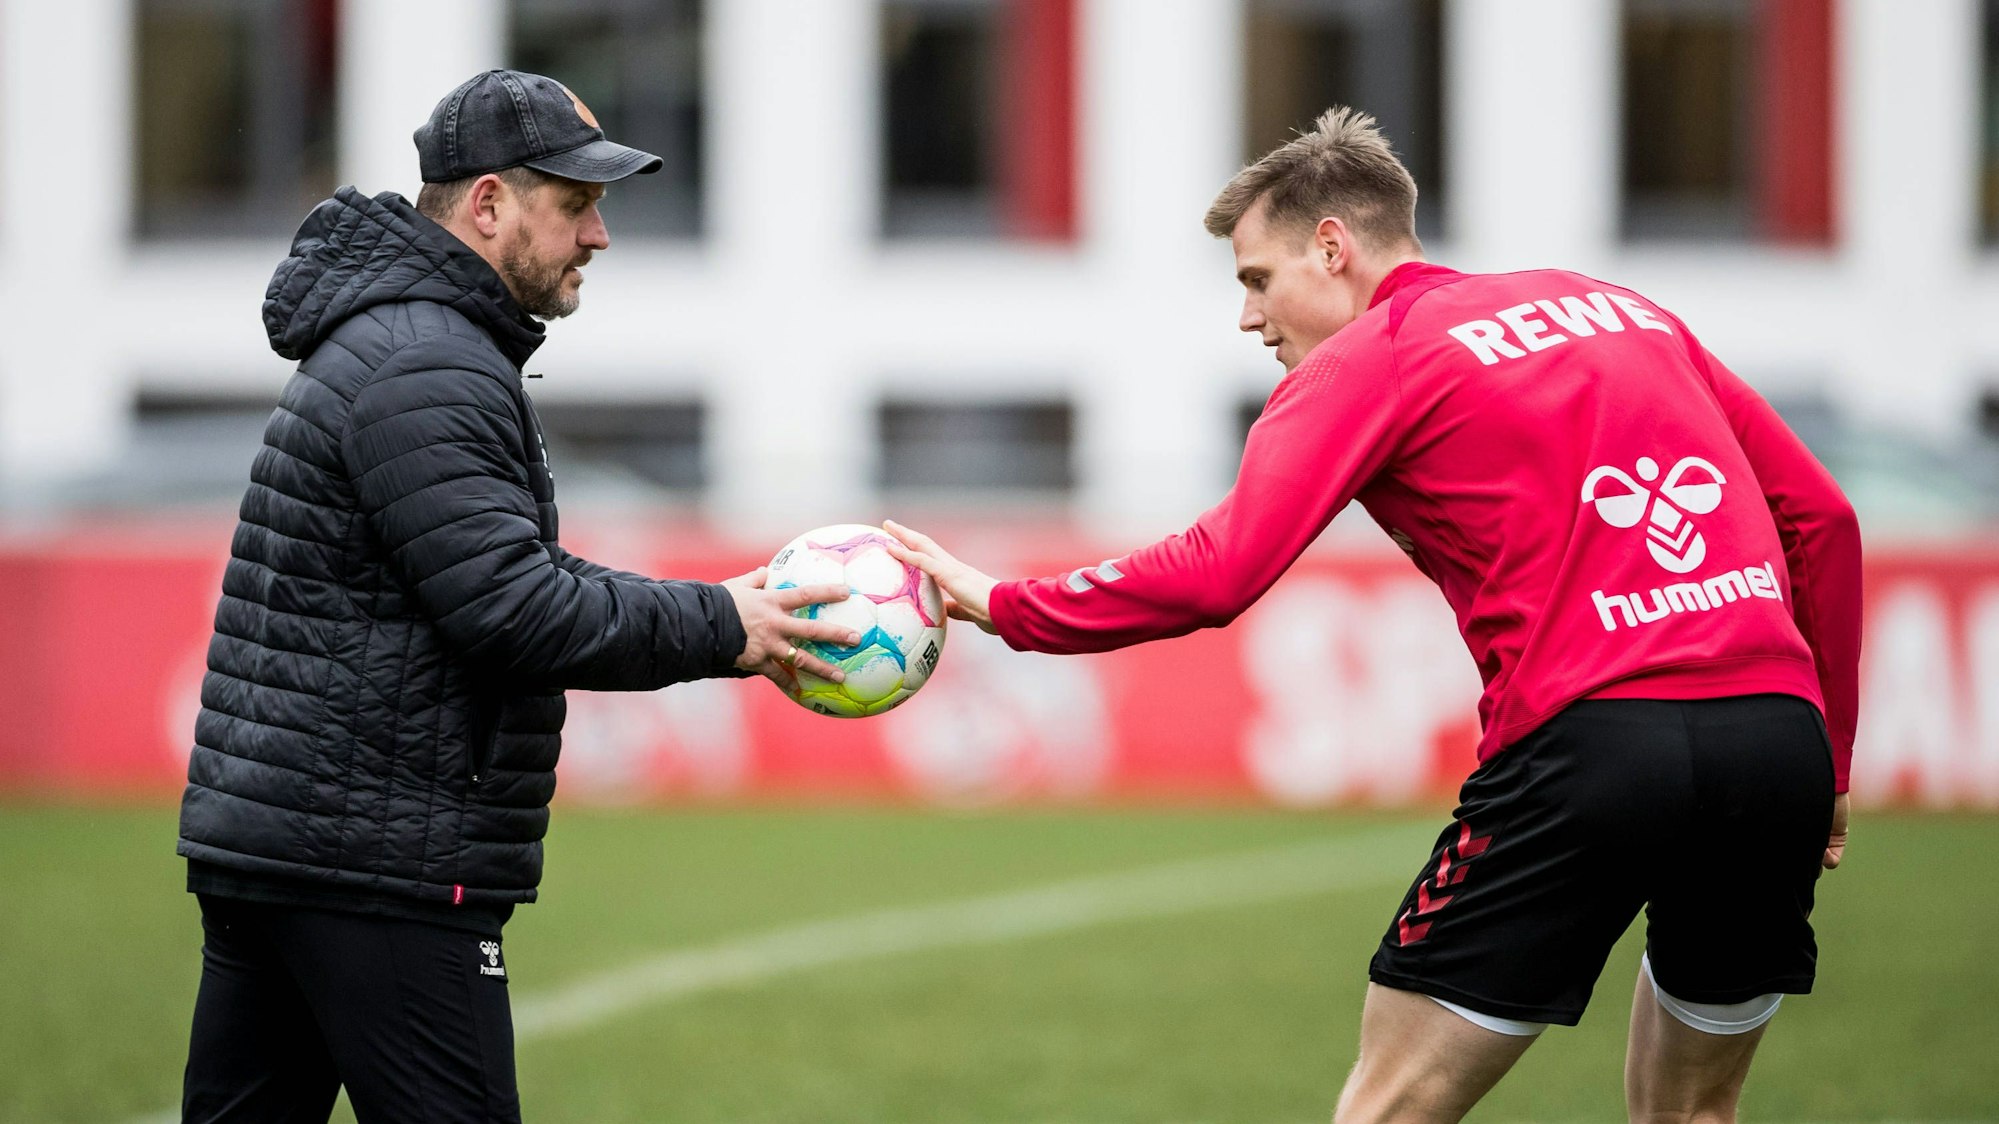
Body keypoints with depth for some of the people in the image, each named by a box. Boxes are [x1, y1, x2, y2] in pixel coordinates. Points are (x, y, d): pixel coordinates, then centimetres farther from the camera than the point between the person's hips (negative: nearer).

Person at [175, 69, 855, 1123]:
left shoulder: (395, 347, 21)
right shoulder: (426, 370, -15)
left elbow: (526, 572, 25)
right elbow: (511, 612, -21)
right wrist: (716, 627, -13)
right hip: (377, 863, -11)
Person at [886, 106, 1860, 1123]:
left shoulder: (1369, 358, 5)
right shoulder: (1628, 313, 24)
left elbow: (1215, 574, -8)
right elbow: (1821, 519, 21)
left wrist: (1003, 607, 3)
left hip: (1592, 738, -6)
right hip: (1780, 734, 6)